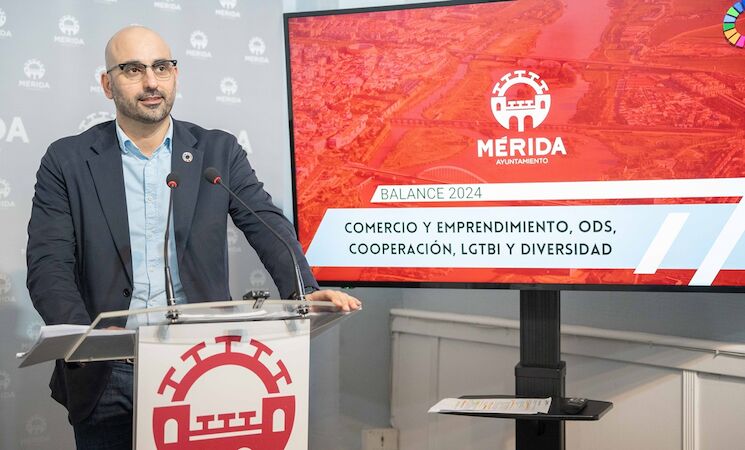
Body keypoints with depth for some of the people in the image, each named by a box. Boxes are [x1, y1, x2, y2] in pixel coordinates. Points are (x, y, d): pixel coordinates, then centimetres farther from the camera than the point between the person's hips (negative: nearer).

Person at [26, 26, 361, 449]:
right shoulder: (68, 160, 1)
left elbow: (266, 224, -3)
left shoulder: (219, 151, 5)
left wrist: (304, 291, -22)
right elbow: (49, 264, -5)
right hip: (107, 374, -1)